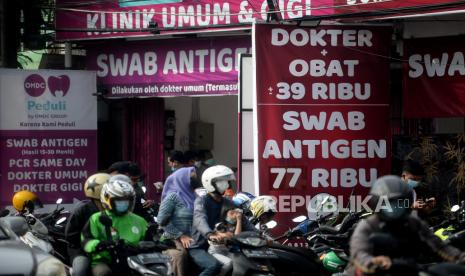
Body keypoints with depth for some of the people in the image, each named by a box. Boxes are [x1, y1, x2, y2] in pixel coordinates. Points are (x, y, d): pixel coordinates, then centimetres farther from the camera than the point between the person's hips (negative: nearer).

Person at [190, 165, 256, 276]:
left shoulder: (228, 204, 12)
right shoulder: (201, 201, -10)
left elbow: (243, 221, 6)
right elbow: (200, 220, -31)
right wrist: (211, 234, -52)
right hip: (199, 248, -7)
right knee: (215, 265, -34)